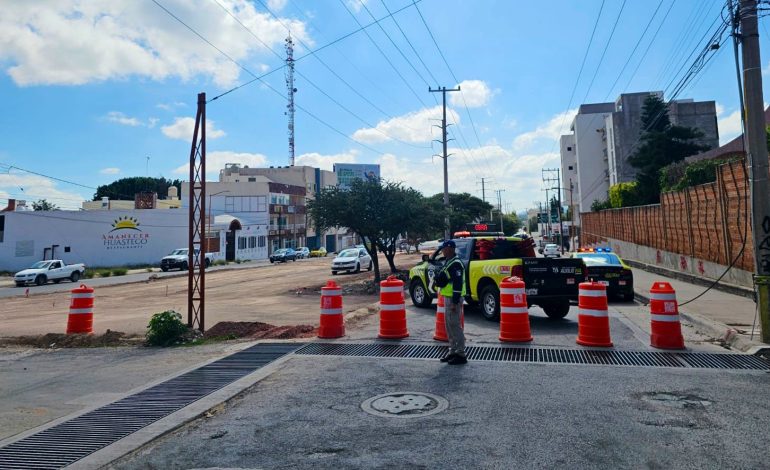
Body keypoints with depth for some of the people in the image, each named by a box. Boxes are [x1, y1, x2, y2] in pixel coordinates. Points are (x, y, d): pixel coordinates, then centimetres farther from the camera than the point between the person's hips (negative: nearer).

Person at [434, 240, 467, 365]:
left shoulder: (456, 264, -16)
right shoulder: (448, 262, 16)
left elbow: (458, 284, -22)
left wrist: (455, 302, -23)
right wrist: (440, 279, 7)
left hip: (454, 299, -10)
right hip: (448, 298, 10)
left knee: (455, 325, -7)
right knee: (449, 325, 15)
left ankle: (461, 354, -1)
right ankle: (453, 351, 24)